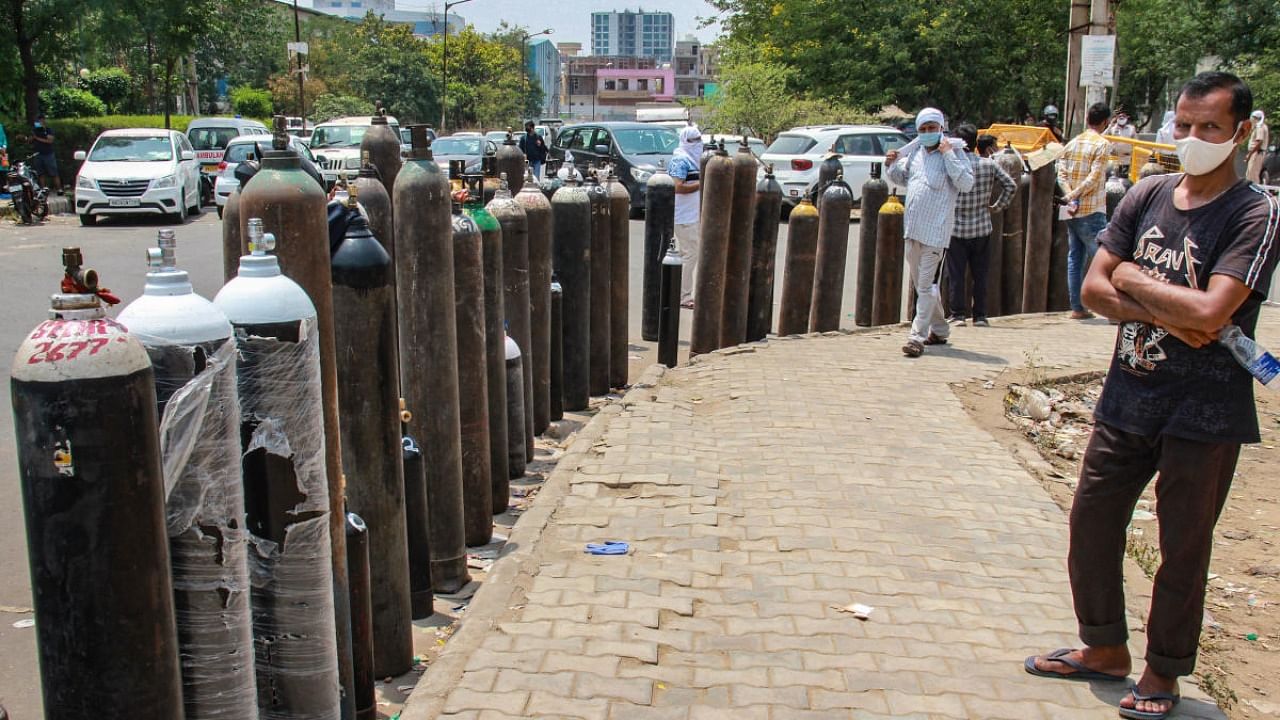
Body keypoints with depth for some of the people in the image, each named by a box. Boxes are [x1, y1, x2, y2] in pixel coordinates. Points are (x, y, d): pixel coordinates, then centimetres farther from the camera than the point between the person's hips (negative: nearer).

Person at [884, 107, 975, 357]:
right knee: (921, 284, 16)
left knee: (927, 285, -8)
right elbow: (902, 178, 28)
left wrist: (948, 154, -19)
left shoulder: (953, 151, -5)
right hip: (912, 228, 7)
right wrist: (891, 166, 8)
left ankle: (917, 336, -8)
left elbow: (966, 183, -17)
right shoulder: (915, 151, 12)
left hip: (936, 230, -7)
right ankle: (939, 330, 31)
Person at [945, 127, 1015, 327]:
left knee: (956, 274, 4)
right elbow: (1011, 186, 0)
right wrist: (998, 206, 9)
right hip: (982, 228, 2)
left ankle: (958, 314, 2)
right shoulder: (989, 164, 1)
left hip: (957, 229, -2)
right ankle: (980, 316, 11)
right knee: (980, 274, 9)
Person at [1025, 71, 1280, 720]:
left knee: (1183, 547, 7)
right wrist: (1171, 316, -15)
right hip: (1127, 395, 6)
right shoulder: (1147, 195, 5)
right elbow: (1094, 288, -1)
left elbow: (1210, 312, -25)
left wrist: (1134, 281, -11)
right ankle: (1105, 647, 32)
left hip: (1203, 412, -5)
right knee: (1091, 520, 12)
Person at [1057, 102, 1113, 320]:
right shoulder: (1102, 144, -8)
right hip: (1092, 212, -6)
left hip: (1073, 212, 6)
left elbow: (1061, 174, 3)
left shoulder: (1072, 143, 11)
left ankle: (1077, 308, 10)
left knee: (1075, 259, 8)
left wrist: (1070, 196, -7)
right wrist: (1075, 195, -7)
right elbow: (1094, 178, -16)